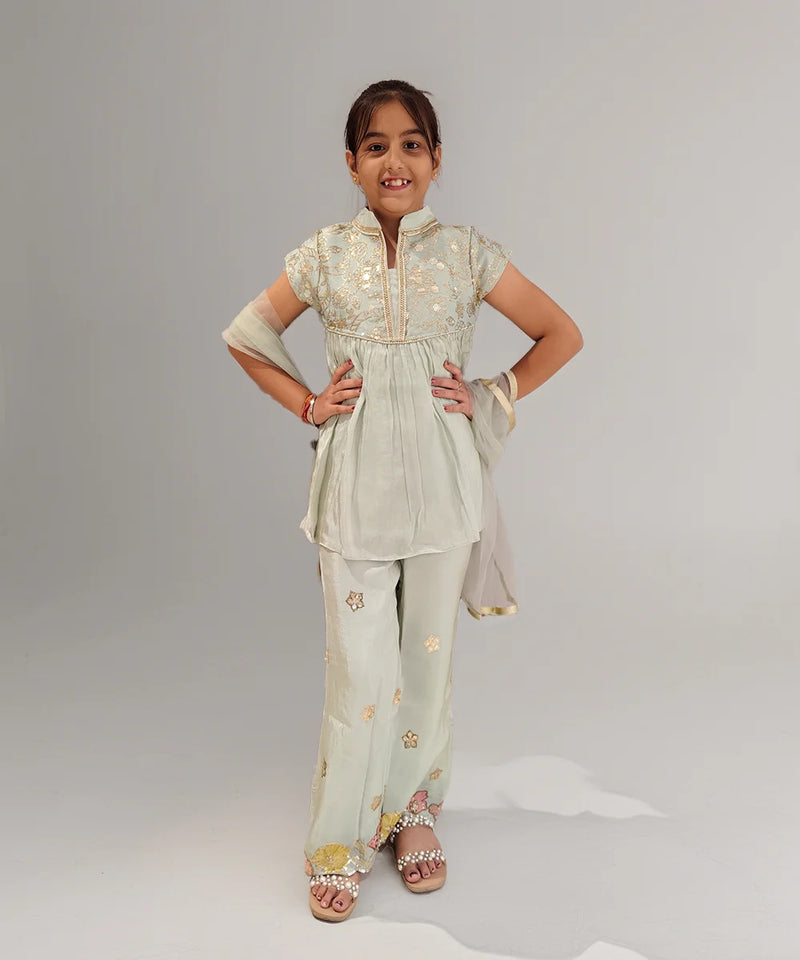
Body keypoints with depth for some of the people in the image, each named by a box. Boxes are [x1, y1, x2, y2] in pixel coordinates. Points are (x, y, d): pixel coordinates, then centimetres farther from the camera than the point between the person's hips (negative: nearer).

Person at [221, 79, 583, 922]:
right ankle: (341, 843, 19)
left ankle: (413, 813, 32)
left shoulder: (468, 252, 0)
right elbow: (245, 337, 13)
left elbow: (561, 335, 8)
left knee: (426, 656, 11)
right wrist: (307, 403, 2)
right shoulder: (324, 254, 2)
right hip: (355, 481, 0)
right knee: (360, 670, 0)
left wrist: (492, 397, -1)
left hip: (441, 481, 1)